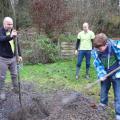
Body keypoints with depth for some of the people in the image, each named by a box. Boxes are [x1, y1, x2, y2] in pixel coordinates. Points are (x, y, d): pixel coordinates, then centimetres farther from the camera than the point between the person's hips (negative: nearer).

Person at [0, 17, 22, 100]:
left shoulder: (13, 31, 4)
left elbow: (17, 44, 13)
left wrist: (19, 55, 11)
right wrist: (10, 36, -56)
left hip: (13, 58, 5)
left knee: (14, 74, 16)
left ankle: (16, 88, 34)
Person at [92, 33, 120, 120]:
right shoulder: (95, 52, -16)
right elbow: (98, 64, -9)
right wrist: (101, 75, -21)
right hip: (105, 74, 4)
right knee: (103, 90, 21)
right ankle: (103, 103, 47)